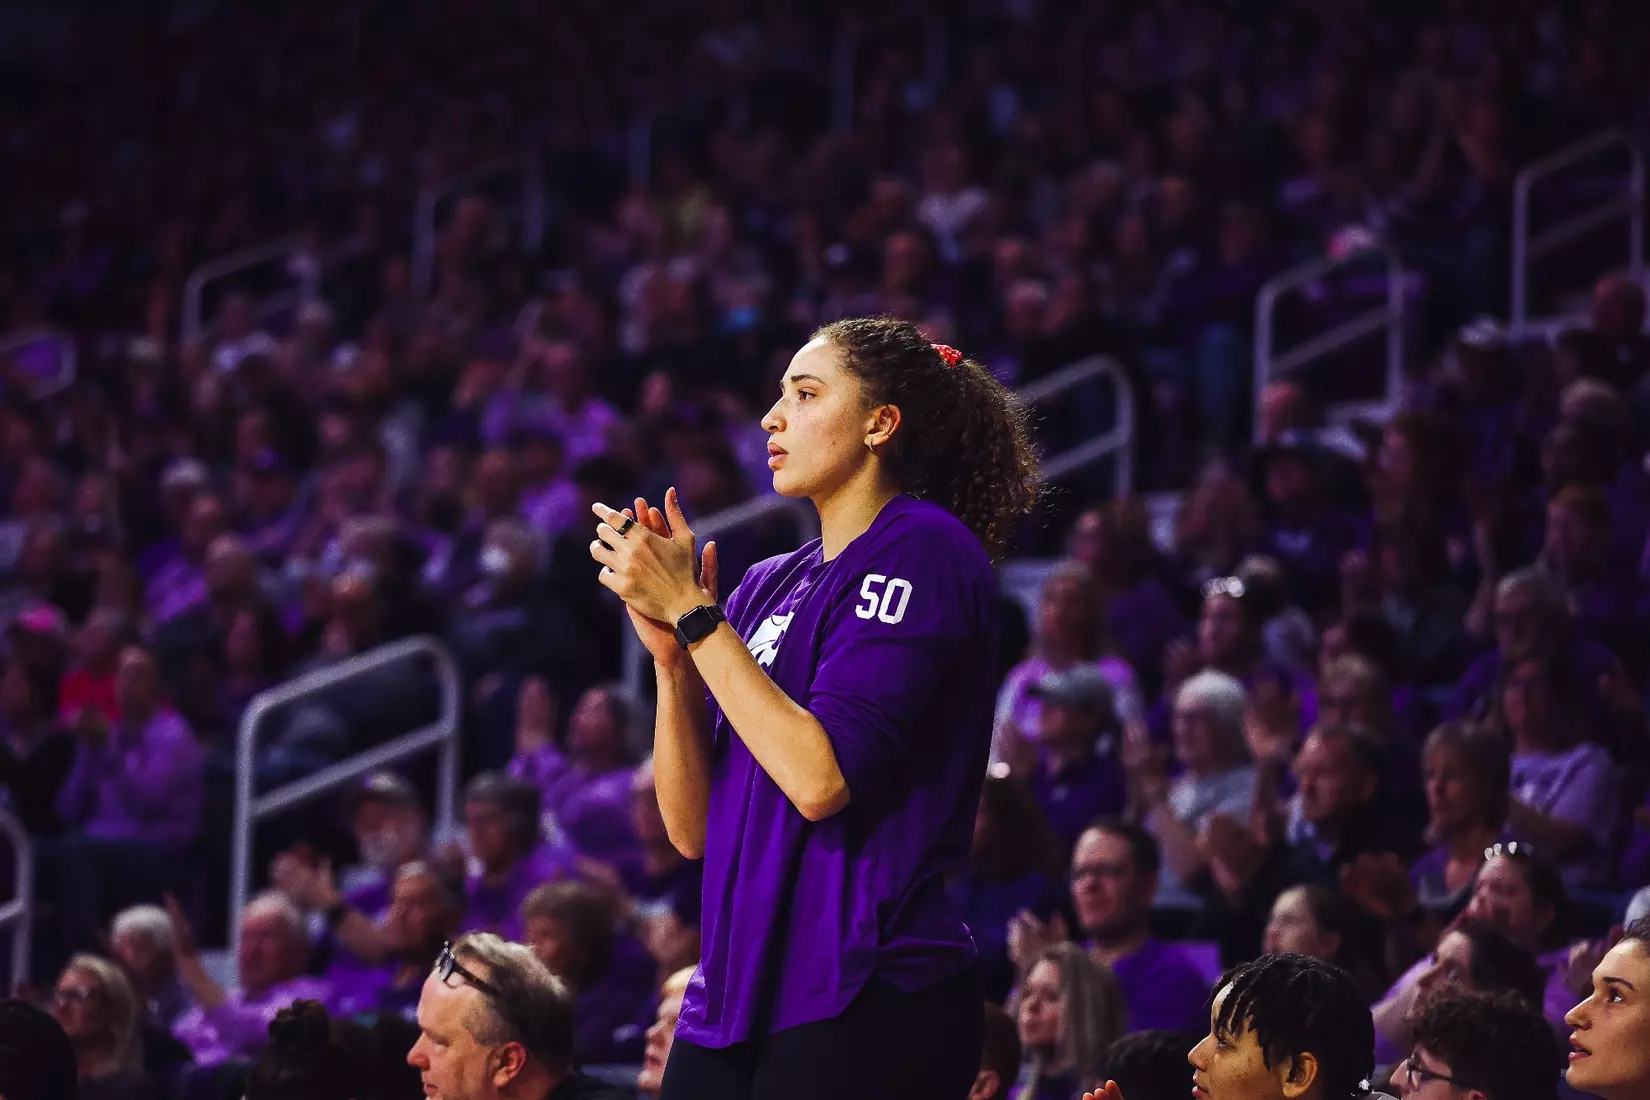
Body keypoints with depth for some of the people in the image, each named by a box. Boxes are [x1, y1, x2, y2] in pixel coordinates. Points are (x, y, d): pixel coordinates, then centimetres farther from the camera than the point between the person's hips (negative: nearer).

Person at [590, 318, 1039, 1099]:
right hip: (737, 999, 7)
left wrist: (691, 612, -11)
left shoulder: (922, 549, -6)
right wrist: (670, 654, -2)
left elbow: (820, 778, -17)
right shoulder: (768, 586, 14)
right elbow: (692, 828, 11)